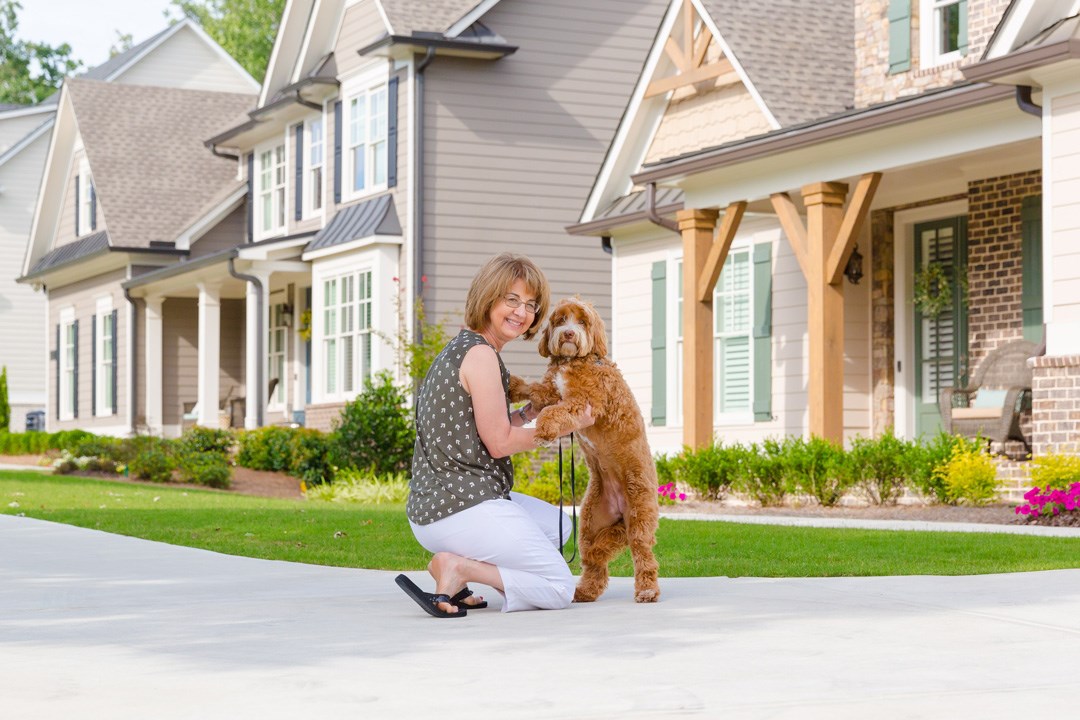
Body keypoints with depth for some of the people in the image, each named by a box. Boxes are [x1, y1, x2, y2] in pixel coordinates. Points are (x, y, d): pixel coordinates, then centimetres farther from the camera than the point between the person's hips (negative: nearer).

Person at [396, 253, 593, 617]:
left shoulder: (459, 348, 16)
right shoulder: (480, 354, -14)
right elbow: (499, 442, -13)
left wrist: (533, 410, 10)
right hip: (465, 508, -9)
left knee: (558, 524, 30)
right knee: (560, 589, 2)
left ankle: (455, 561, 8)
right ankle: (460, 567, -13)